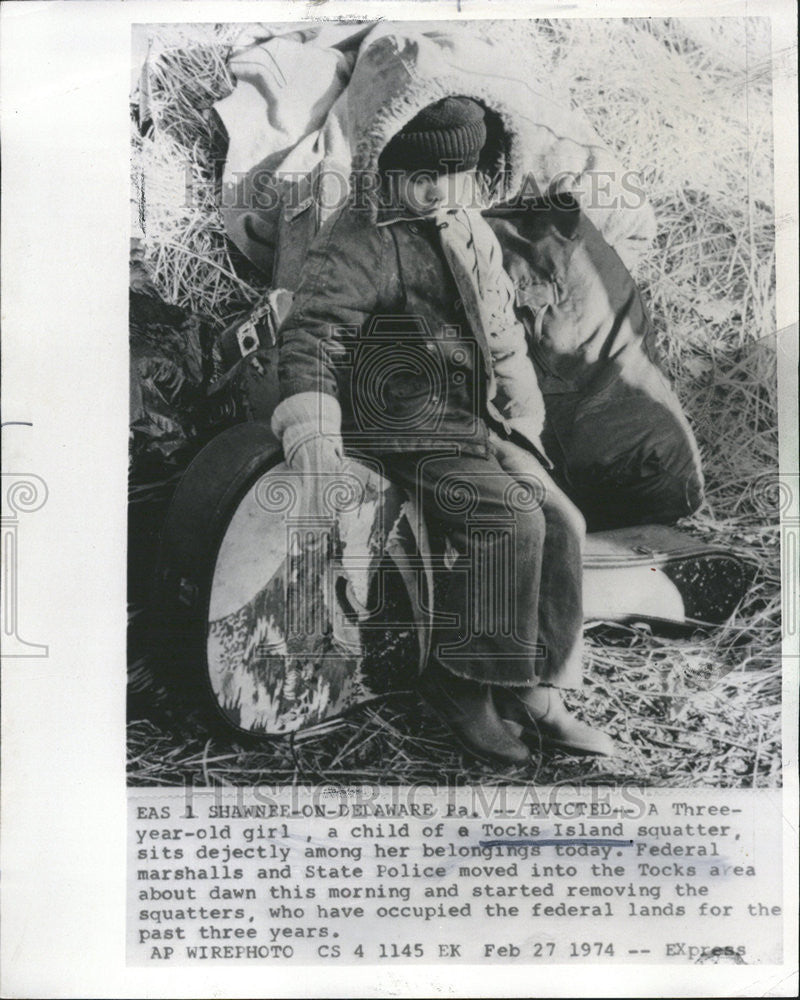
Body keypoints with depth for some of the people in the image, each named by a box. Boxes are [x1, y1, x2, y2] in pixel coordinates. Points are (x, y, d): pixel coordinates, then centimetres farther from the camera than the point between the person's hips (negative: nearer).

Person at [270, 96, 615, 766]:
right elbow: (314, 325, -20)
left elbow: (504, 336, 26)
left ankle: (538, 694, -1)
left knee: (561, 522, -8)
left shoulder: (477, 241, 16)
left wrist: (523, 411, 18)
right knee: (511, 517, -25)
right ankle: (459, 681, -10)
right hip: (404, 432, -7)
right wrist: (310, 423, -34)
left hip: (481, 427, 8)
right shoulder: (364, 243, -8)